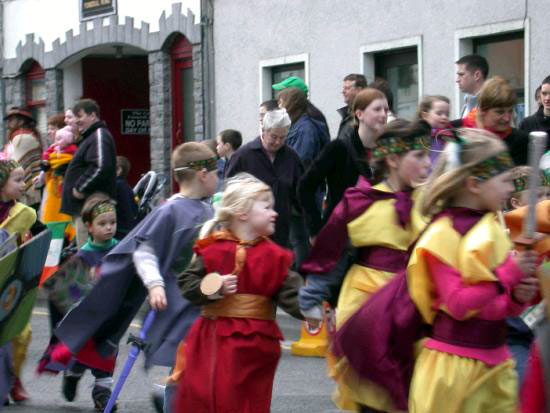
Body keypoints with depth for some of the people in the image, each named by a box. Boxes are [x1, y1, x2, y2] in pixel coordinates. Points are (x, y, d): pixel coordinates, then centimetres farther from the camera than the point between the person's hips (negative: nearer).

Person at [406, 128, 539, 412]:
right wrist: (507, 275, -22)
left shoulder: (493, 229, 8)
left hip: (495, 359, 7)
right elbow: (458, 305, -19)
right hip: (455, 364, -7)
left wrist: (517, 298, -6)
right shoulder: (443, 234, -12)